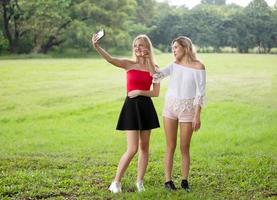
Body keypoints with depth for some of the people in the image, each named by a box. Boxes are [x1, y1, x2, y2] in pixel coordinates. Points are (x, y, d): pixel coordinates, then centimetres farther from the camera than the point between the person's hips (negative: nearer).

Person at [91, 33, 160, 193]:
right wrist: (97, 47, -35)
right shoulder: (129, 64, -1)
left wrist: (140, 92, -14)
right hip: (131, 107, -3)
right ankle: (116, 182, 4)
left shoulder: (154, 69, 4)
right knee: (132, 149, -9)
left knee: (144, 147, 9)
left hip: (146, 107, 3)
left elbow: (156, 92, 2)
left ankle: (140, 182, 22)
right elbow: (110, 59, -20)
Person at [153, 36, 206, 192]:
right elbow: (157, 77, -2)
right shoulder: (174, 65, 6)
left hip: (187, 109, -3)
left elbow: (200, 92, -10)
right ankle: (168, 180, 9)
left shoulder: (198, 66, -8)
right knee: (171, 146, 4)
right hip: (170, 107, 3)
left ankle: (185, 180, 16)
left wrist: (197, 116, -14)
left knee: (185, 148, 2)